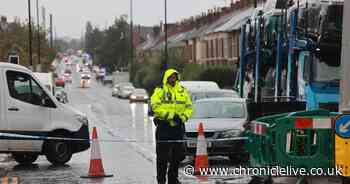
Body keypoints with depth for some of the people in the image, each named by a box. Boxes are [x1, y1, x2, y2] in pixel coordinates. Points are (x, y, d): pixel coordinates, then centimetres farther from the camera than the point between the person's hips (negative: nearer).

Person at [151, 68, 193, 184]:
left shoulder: (183, 91, 11)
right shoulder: (160, 91, -2)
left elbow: (189, 107, 11)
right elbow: (155, 106, -14)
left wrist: (183, 117, -8)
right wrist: (171, 115, -20)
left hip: (178, 126, 4)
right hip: (163, 126, -4)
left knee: (177, 154, 9)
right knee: (162, 155, -1)